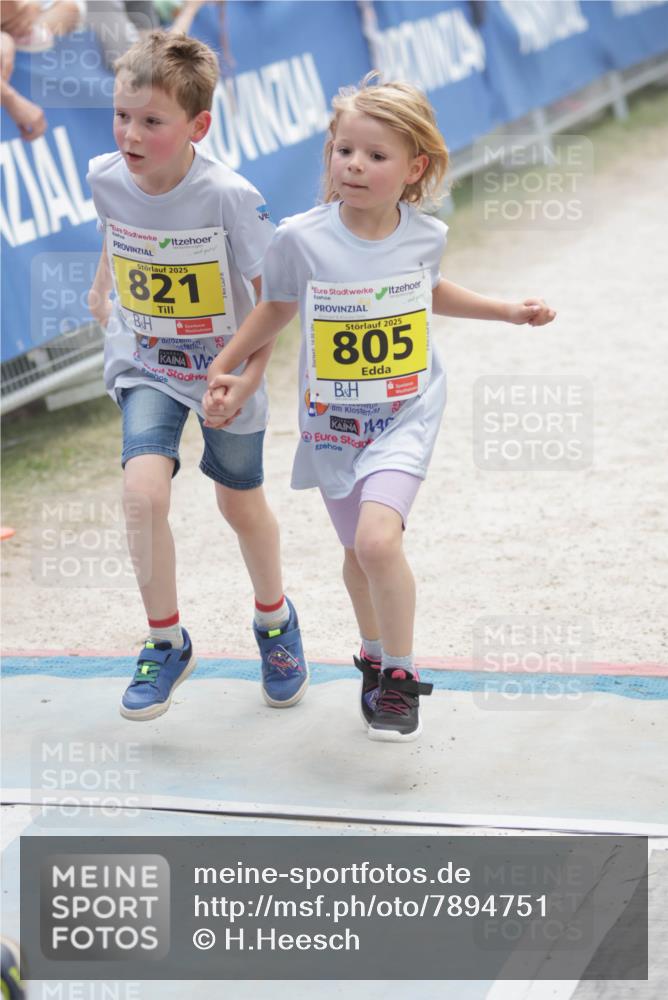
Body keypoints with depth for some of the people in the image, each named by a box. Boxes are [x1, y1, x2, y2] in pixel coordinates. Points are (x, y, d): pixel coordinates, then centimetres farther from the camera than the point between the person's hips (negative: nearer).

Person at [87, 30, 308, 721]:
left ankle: (274, 620, 44)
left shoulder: (229, 197, -26)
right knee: (143, 489, -20)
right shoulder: (105, 179, -12)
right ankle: (165, 643, -1)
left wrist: (249, 374, -25)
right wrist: (102, 292, 13)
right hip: (144, 365, 2)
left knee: (241, 505, 15)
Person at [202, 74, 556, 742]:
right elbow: (277, 308, 5)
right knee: (357, 551, 16)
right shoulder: (300, 239, -14)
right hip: (332, 423, 2)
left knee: (378, 538, -23)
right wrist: (224, 368, 2)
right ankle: (374, 654, 45)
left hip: (405, 418, -1)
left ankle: (400, 675, -4)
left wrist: (509, 311, 16)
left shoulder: (425, 236, -8)